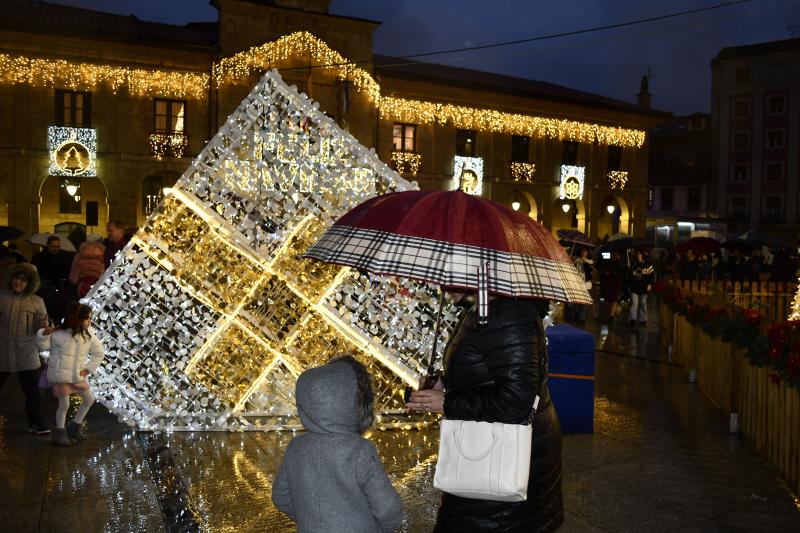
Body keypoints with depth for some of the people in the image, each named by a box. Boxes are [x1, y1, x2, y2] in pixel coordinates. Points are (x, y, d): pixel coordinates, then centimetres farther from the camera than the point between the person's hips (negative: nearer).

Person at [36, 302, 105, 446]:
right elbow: (42, 346, -5)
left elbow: (99, 352, 3)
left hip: (78, 375, 5)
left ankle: (75, 425, 28)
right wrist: (44, 335, -25)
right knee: (64, 405, 0)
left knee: (89, 399, 9)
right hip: (61, 375, -5)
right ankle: (60, 431, 23)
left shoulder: (88, 334, -4)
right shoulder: (59, 334, -15)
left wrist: (88, 369, -3)